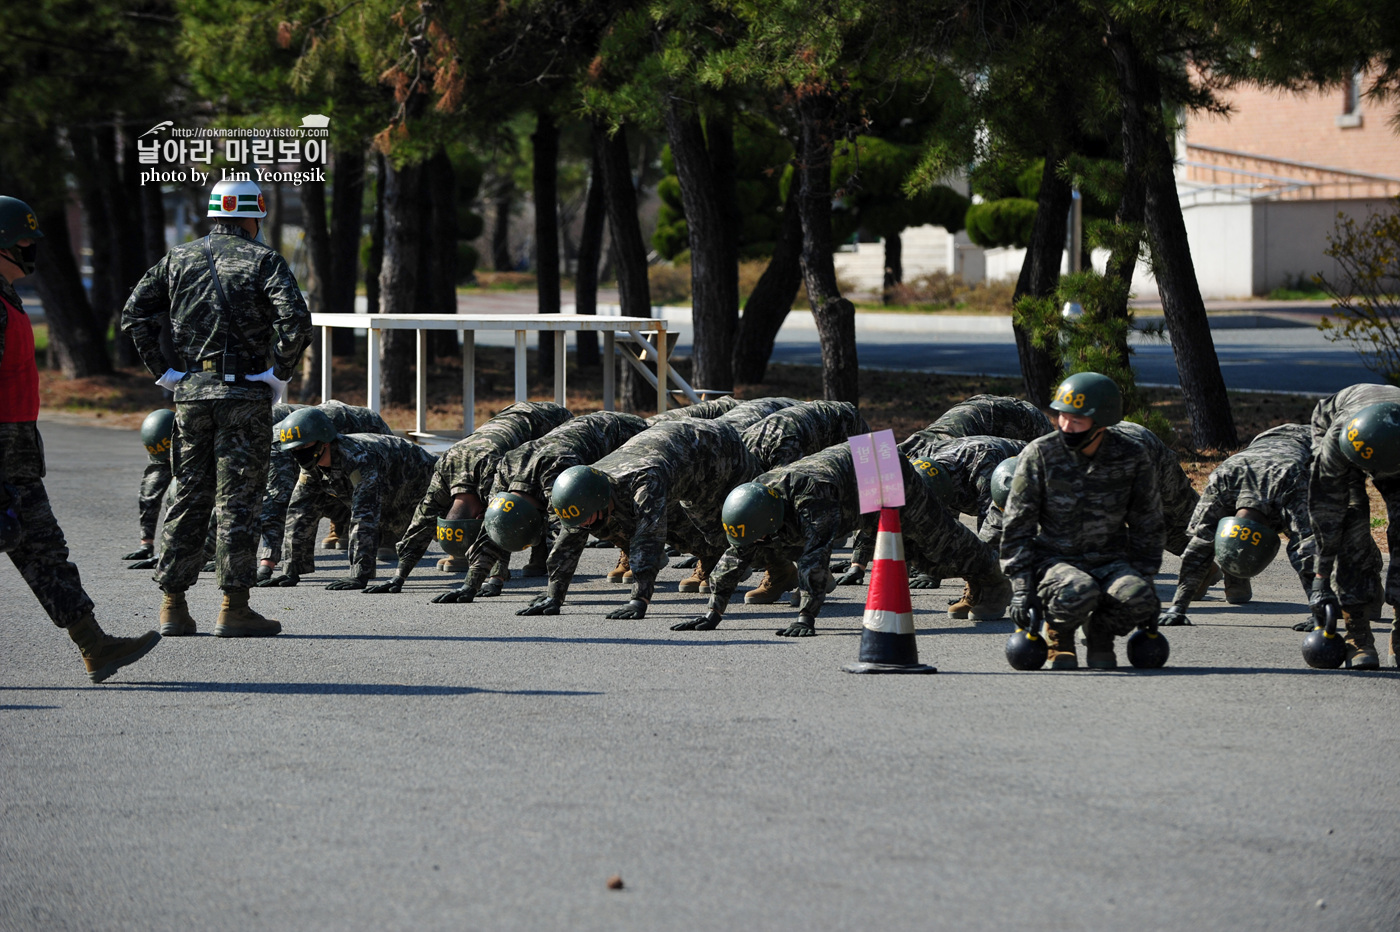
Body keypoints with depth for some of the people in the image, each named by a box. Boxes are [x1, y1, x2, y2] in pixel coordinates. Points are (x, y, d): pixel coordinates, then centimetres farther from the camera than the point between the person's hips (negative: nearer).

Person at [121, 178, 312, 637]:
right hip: (245, 393, -4)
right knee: (238, 498, -2)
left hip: (190, 392, 4)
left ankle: (173, 605, 8)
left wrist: (163, 371, 8)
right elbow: (295, 320, -17)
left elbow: (134, 313, 6)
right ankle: (234, 607, -2)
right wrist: (280, 373, -6)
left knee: (189, 496, 10)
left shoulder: (179, 258, 10)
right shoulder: (263, 260, -4)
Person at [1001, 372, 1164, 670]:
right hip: (1053, 558, -2)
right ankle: (1058, 634, -1)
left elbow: (1148, 525, 9)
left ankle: (1100, 635, 5)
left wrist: (1145, 580, 4)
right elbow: (1017, 525, -4)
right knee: (1078, 592, -36)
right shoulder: (1039, 455, -8)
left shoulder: (1133, 458, -3)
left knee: (1137, 599, -30)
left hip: (1110, 560, 2)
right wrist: (1022, 586, -10)